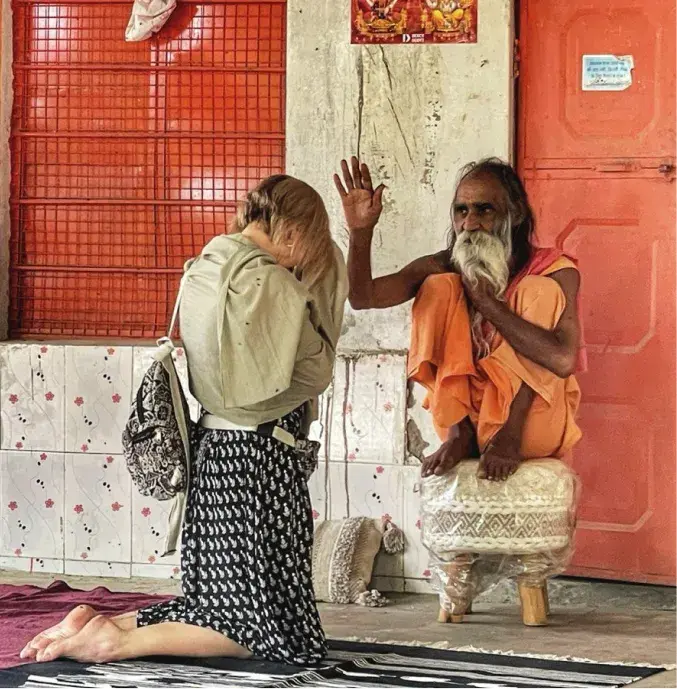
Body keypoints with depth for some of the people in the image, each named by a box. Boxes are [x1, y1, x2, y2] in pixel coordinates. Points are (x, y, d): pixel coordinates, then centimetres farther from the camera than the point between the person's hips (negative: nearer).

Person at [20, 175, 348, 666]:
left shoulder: (204, 272, 8)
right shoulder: (270, 283, -17)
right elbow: (315, 372, -8)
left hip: (212, 446, 9)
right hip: (259, 455, -9)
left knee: (224, 601, 16)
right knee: (267, 625, -1)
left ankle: (97, 624, 2)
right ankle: (117, 642, -13)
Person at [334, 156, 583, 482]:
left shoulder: (553, 271, -12)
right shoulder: (444, 269, -3)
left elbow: (562, 360, -30)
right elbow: (363, 297, -17)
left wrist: (484, 300, -26)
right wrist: (361, 232, -35)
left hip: (534, 427, -3)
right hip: (464, 415, 3)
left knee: (540, 290, -19)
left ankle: (511, 435, -20)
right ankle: (459, 434, -13)